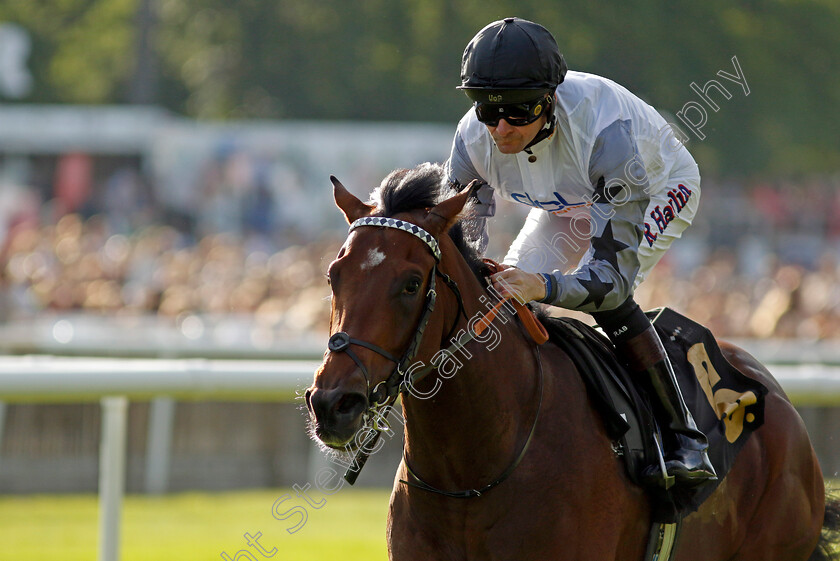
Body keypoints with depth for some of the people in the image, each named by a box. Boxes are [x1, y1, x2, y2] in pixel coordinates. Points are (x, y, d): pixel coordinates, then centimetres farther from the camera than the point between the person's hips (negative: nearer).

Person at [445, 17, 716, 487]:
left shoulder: (605, 130, -44)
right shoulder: (476, 138, -28)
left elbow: (615, 273, -46)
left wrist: (542, 286, -64)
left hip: (660, 189, -6)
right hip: (569, 203, 6)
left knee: (605, 295, -30)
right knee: (506, 293, -9)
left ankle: (684, 435, -21)